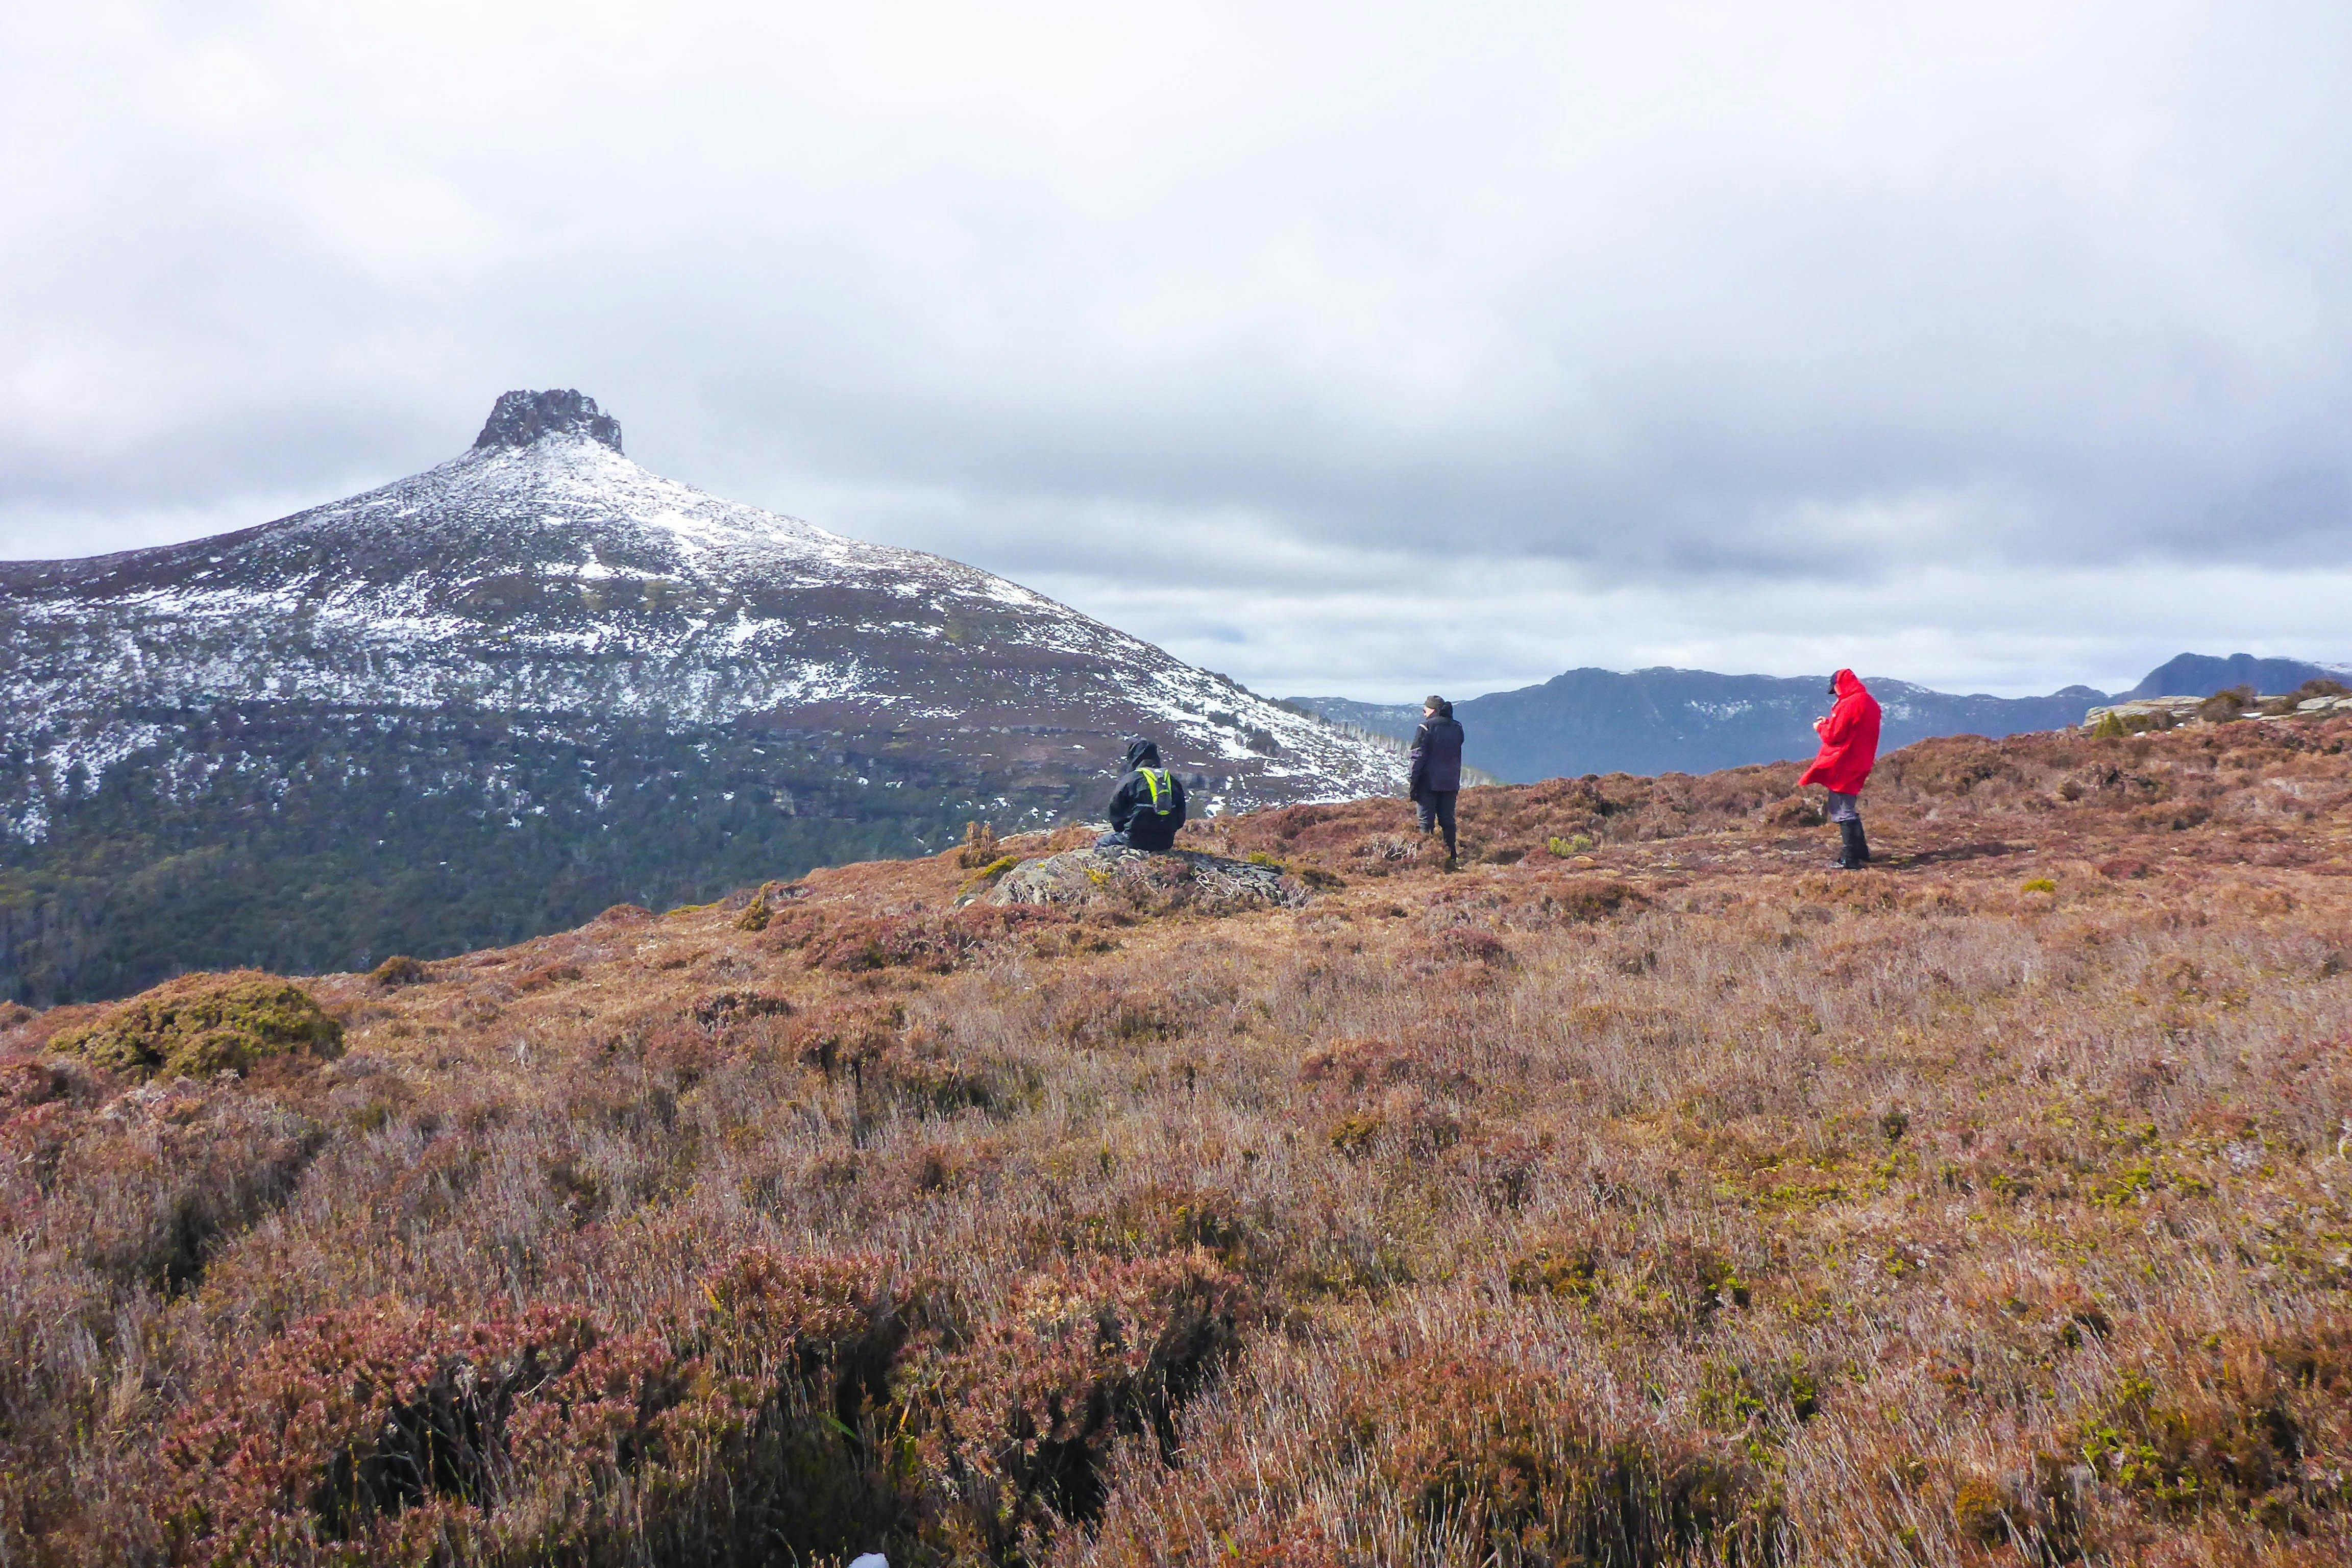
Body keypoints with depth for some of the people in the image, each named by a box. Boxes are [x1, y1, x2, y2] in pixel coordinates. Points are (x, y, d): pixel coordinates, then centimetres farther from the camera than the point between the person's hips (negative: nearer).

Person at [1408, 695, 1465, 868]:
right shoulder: (1457, 729, 9)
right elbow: (1458, 756, 16)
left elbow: (1418, 757, -10)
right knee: (1448, 821, 10)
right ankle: (1450, 858, 11)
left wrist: (1412, 783, -8)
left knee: (1426, 822, -2)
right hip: (1451, 783, 5)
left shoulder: (1426, 728, -9)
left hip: (1429, 783, -5)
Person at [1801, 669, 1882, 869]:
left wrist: (1820, 726, 3)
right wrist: (1829, 723, 13)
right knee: (1850, 811, 20)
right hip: (1858, 767, 9)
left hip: (1842, 768, -9)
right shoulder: (1870, 703, 11)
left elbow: (1833, 735, -17)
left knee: (1843, 813, -5)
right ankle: (1861, 853, 26)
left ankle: (1851, 860, -4)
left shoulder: (1848, 705, -18)